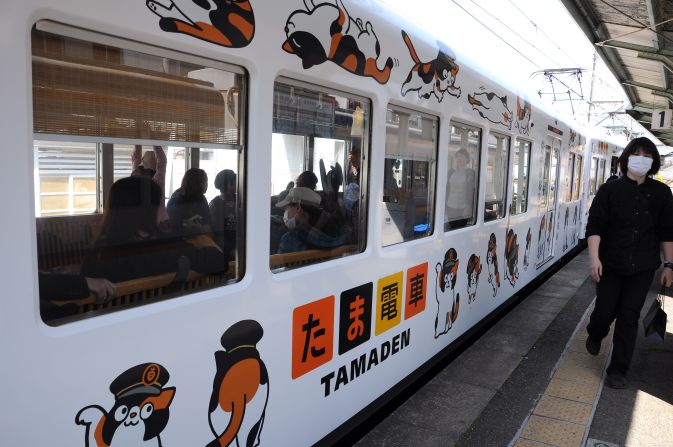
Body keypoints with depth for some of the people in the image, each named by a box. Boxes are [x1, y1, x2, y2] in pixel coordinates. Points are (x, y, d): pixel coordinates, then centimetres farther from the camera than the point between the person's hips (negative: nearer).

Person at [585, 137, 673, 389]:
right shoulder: (610, 190, -5)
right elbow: (595, 226, -9)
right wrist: (594, 258, -18)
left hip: (642, 267, 1)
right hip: (610, 264, -1)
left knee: (629, 316, 3)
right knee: (605, 311, 3)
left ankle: (618, 370, 16)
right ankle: (595, 335, 40)